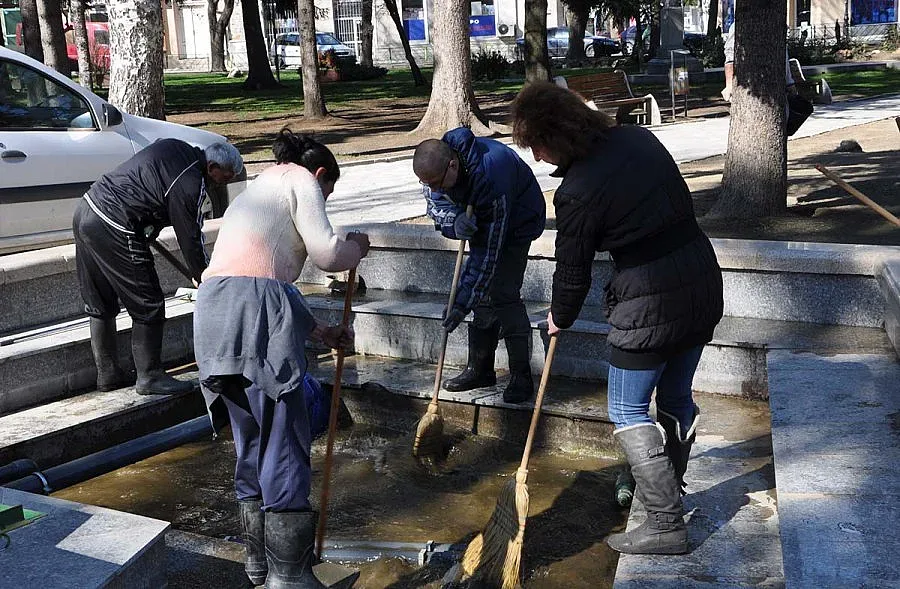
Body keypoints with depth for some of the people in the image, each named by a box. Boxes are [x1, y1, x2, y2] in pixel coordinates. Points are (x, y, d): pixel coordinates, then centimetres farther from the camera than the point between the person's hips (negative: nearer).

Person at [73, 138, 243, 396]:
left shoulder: (174, 148, 12)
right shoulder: (191, 185, -14)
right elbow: (190, 239, -9)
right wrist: (204, 280, 4)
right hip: (112, 228, -10)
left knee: (100, 305, 18)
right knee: (147, 306, 1)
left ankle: (107, 374, 29)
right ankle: (149, 377, 10)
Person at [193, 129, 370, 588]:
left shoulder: (256, 190, 35)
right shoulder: (301, 180, 9)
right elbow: (326, 254, -4)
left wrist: (320, 332, 37)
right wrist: (356, 247, 18)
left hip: (212, 310, 9)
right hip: (253, 312, -9)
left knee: (250, 439, 15)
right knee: (284, 439, -4)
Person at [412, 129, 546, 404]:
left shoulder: (490, 178, -41)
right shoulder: (436, 164, -21)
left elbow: (489, 250, -37)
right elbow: (435, 203, -7)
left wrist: (462, 303, -35)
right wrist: (455, 219, -33)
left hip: (516, 223, -7)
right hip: (481, 221, 7)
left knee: (503, 294, -17)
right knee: (482, 292, 6)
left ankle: (521, 376, -7)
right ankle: (480, 369, 15)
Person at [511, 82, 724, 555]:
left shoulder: (576, 192, -17)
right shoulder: (637, 137, 3)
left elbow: (573, 272, -7)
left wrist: (559, 318, 12)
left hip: (649, 303, -8)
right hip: (704, 283, 8)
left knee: (628, 411, 8)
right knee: (676, 398, 23)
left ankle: (666, 524, 9)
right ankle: (667, 485, 42)